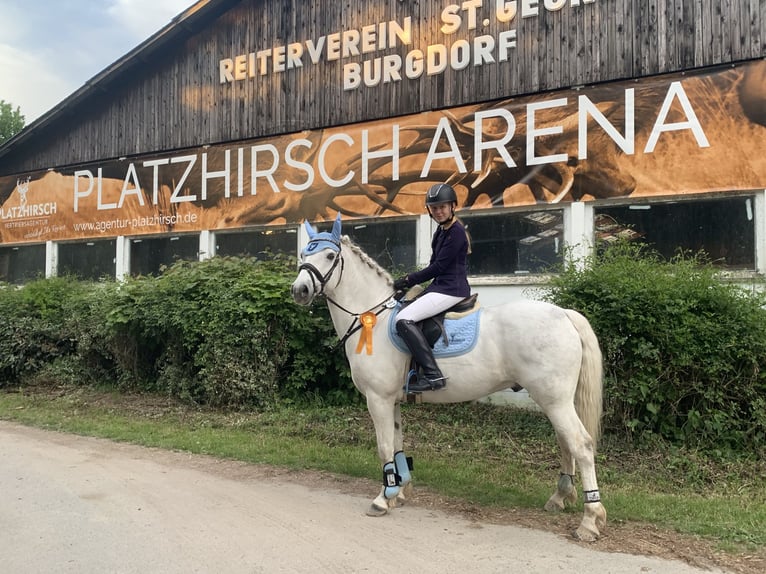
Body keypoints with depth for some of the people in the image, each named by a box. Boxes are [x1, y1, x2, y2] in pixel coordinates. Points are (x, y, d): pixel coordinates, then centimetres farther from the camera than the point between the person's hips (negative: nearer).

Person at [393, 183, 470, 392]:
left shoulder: (456, 232, -13)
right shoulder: (440, 232, 17)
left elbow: (438, 267, -16)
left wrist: (409, 280, -9)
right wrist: (410, 281, 3)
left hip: (452, 289, -11)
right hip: (440, 286, 11)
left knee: (404, 319, -22)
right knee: (404, 310, 19)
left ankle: (432, 375, -26)